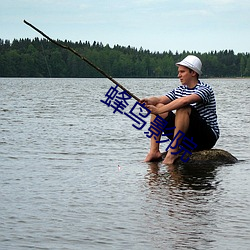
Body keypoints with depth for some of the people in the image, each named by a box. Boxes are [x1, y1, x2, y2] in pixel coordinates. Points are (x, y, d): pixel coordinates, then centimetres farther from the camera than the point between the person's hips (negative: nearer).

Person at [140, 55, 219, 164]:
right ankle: (154, 151, -11)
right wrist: (149, 101, -24)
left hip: (207, 138, -7)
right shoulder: (179, 90, 12)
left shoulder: (205, 89, -13)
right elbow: (160, 99, 0)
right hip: (186, 138, 8)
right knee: (157, 106, -1)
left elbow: (185, 101, -30)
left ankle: (173, 151, -29)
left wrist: (160, 110, -35)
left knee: (183, 109, -31)